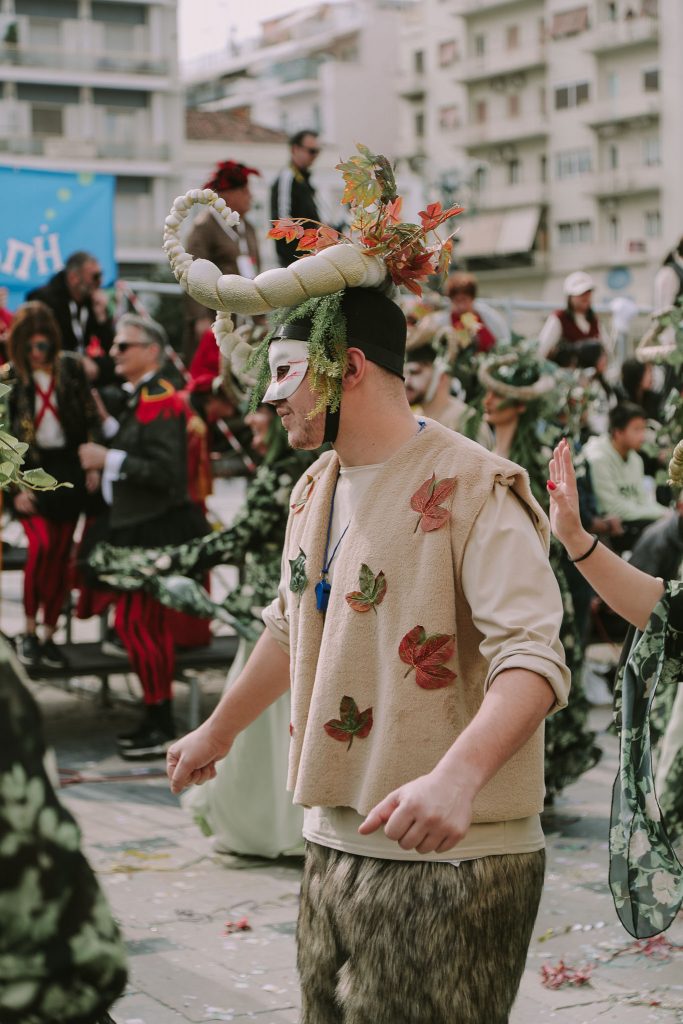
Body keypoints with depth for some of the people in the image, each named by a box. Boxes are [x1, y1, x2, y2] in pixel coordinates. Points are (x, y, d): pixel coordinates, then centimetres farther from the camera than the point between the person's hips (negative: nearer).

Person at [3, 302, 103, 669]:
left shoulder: (70, 368, 1)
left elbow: (90, 418, 6)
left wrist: (93, 465, -2)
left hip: (68, 469, 3)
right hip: (31, 470, -2)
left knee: (61, 555, 4)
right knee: (41, 545, -19)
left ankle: (49, 635, 15)